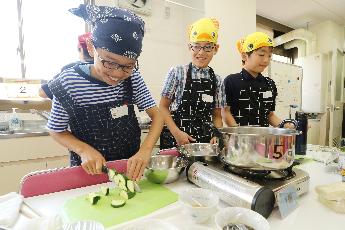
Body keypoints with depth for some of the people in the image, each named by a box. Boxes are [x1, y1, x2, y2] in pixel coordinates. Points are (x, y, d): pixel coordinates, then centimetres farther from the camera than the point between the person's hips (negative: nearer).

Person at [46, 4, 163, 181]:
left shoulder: (132, 78, -10)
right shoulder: (68, 83, -16)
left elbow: (157, 115, -9)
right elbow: (56, 131, -4)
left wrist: (146, 149, -24)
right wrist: (84, 150, -21)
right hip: (88, 170, -1)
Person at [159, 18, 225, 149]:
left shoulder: (217, 81, 3)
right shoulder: (177, 73, -6)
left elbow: (217, 116, 8)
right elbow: (163, 107, -4)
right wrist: (177, 132, -13)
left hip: (206, 141, 3)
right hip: (176, 139, -2)